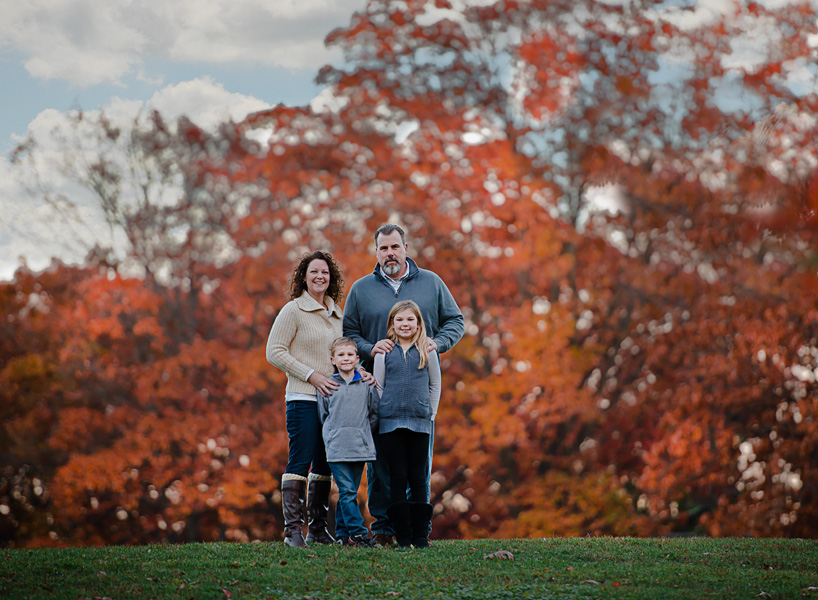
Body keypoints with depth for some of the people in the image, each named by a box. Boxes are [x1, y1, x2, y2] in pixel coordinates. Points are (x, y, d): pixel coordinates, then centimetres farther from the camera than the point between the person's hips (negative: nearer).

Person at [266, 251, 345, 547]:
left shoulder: (336, 313, 16)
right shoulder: (293, 311, -3)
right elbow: (274, 353, -8)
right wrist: (312, 376, -13)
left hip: (333, 398, 6)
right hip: (303, 397, -6)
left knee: (325, 464, 8)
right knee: (301, 462, -9)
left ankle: (317, 528, 15)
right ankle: (293, 529, -7)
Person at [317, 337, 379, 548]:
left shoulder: (366, 385, 7)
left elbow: (374, 414, 12)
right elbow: (323, 416, 12)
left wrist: (362, 432, 6)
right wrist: (335, 433, 5)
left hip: (361, 448, 2)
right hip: (337, 449, -2)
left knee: (350, 492, 6)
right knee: (347, 492, -9)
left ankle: (342, 533, 13)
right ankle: (358, 532, -11)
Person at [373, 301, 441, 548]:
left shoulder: (427, 351, 6)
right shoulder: (384, 351, 5)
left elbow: (435, 384, 13)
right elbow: (378, 386, 9)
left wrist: (430, 413, 7)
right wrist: (383, 414, 2)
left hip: (420, 422, 0)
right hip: (390, 423, 0)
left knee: (418, 478, 2)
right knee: (398, 478, 0)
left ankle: (421, 534, 6)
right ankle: (403, 535, 3)